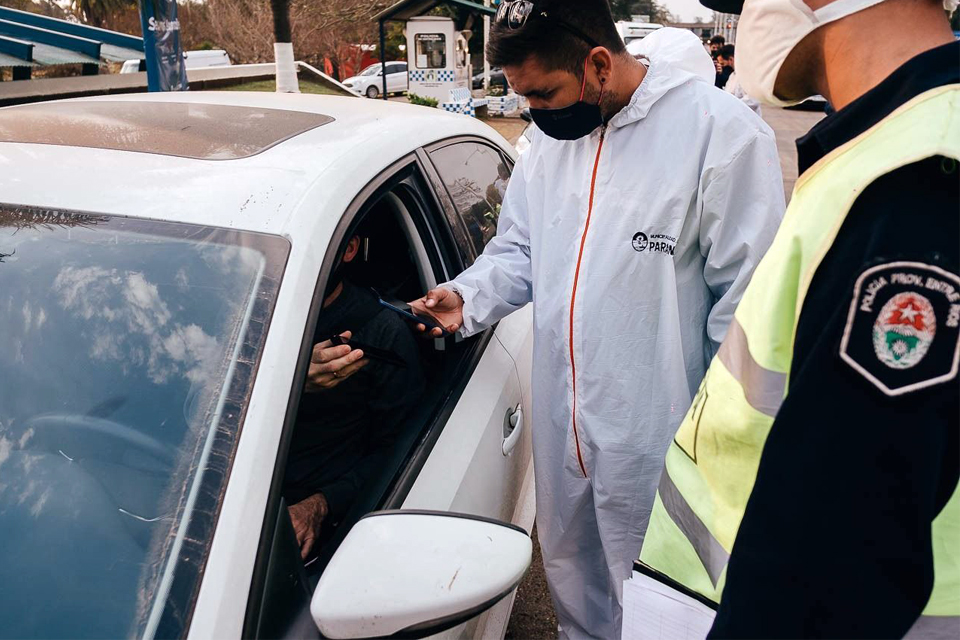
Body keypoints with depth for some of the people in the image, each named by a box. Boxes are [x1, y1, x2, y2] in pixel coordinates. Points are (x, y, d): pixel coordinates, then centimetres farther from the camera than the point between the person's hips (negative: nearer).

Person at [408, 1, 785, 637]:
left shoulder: (723, 131, -16)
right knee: (570, 574, 27)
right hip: (561, 422, 6)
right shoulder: (548, 138, 4)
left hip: (659, 436, -6)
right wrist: (467, 298, -6)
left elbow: (748, 300, -15)